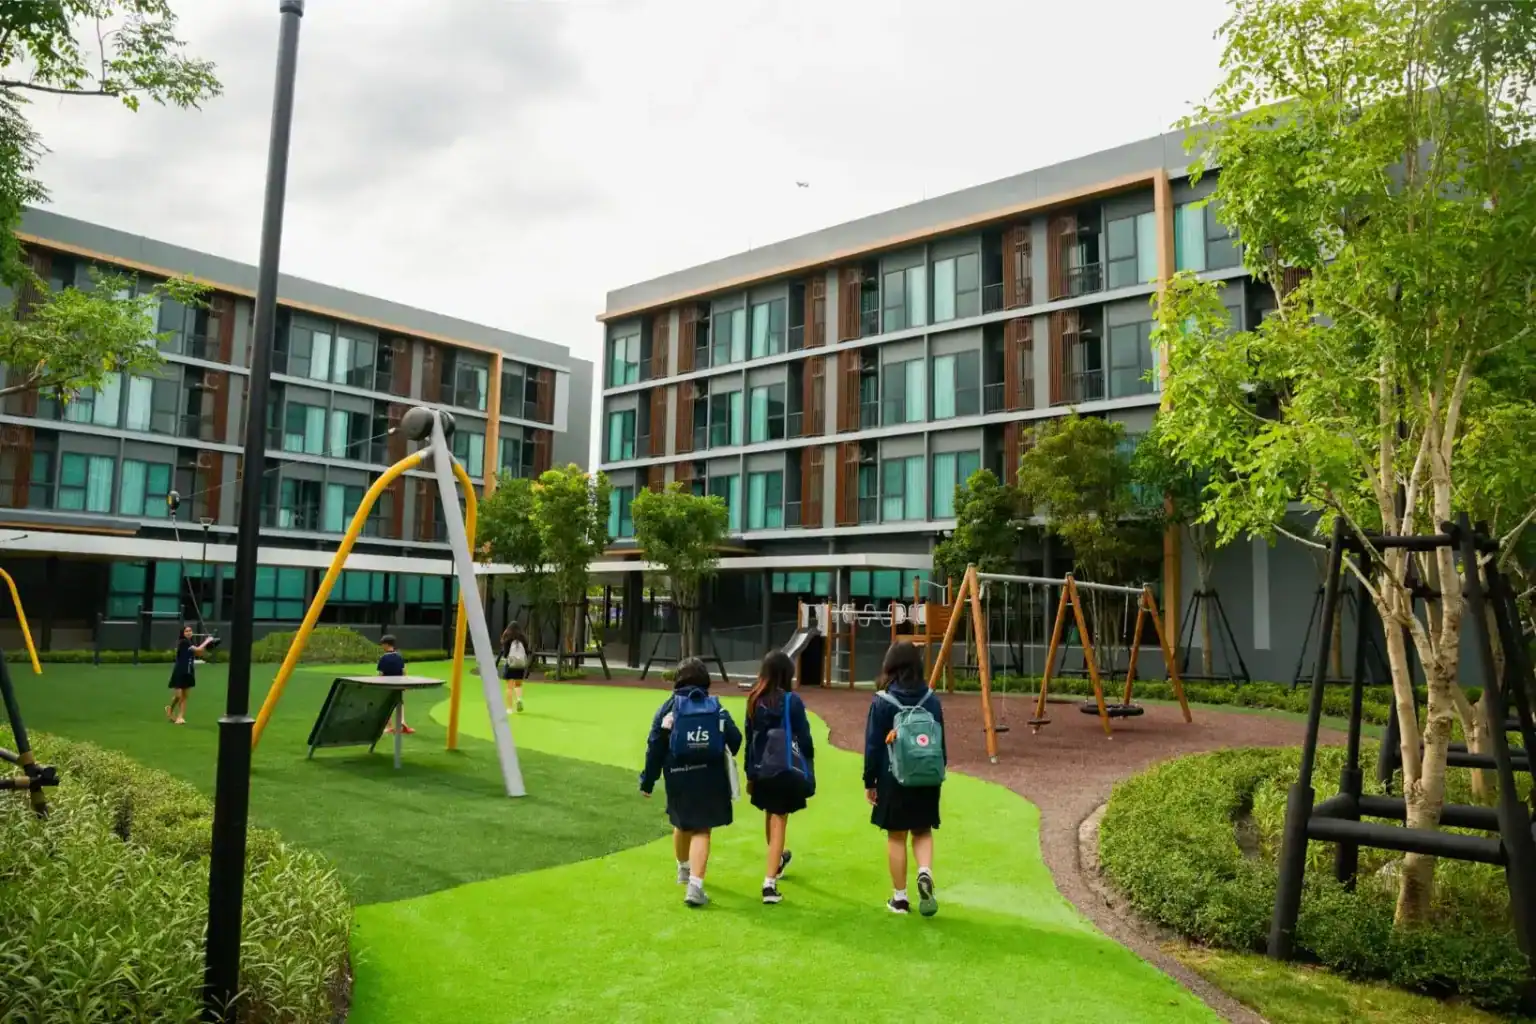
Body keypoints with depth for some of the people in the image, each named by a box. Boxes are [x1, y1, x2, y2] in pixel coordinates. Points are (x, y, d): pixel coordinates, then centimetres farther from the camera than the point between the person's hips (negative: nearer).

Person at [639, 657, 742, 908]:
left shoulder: (669, 707, -2)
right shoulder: (716, 707, 1)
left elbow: (655, 747, -6)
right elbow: (735, 741, -4)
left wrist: (647, 781, 2)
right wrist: (722, 759, 18)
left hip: (678, 777, 1)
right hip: (709, 777, -1)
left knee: (682, 825, 23)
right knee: (701, 831, 2)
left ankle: (684, 869, 46)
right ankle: (695, 886, -12)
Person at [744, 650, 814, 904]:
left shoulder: (754, 700, 1)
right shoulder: (792, 701, -11)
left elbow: (749, 739, 7)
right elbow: (804, 739, -8)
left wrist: (750, 773, 15)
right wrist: (809, 773, 3)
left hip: (761, 771, 5)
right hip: (785, 770, -5)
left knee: (770, 818, 24)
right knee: (778, 823, 0)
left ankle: (777, 861, 48)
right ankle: (769, 883, -5)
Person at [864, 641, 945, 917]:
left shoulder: (882, 701, -10)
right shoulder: (931, 699, -1)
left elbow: (873, 745, -8)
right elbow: (941, 742, 6)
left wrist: (869, 782, 2)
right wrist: (939, 775, 18)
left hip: (893, 779, -3)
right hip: (927, 779, 3)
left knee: (896, 837, 9)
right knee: (923, 832, 17)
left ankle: (899, 898, 15)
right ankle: (925, 872, -9)